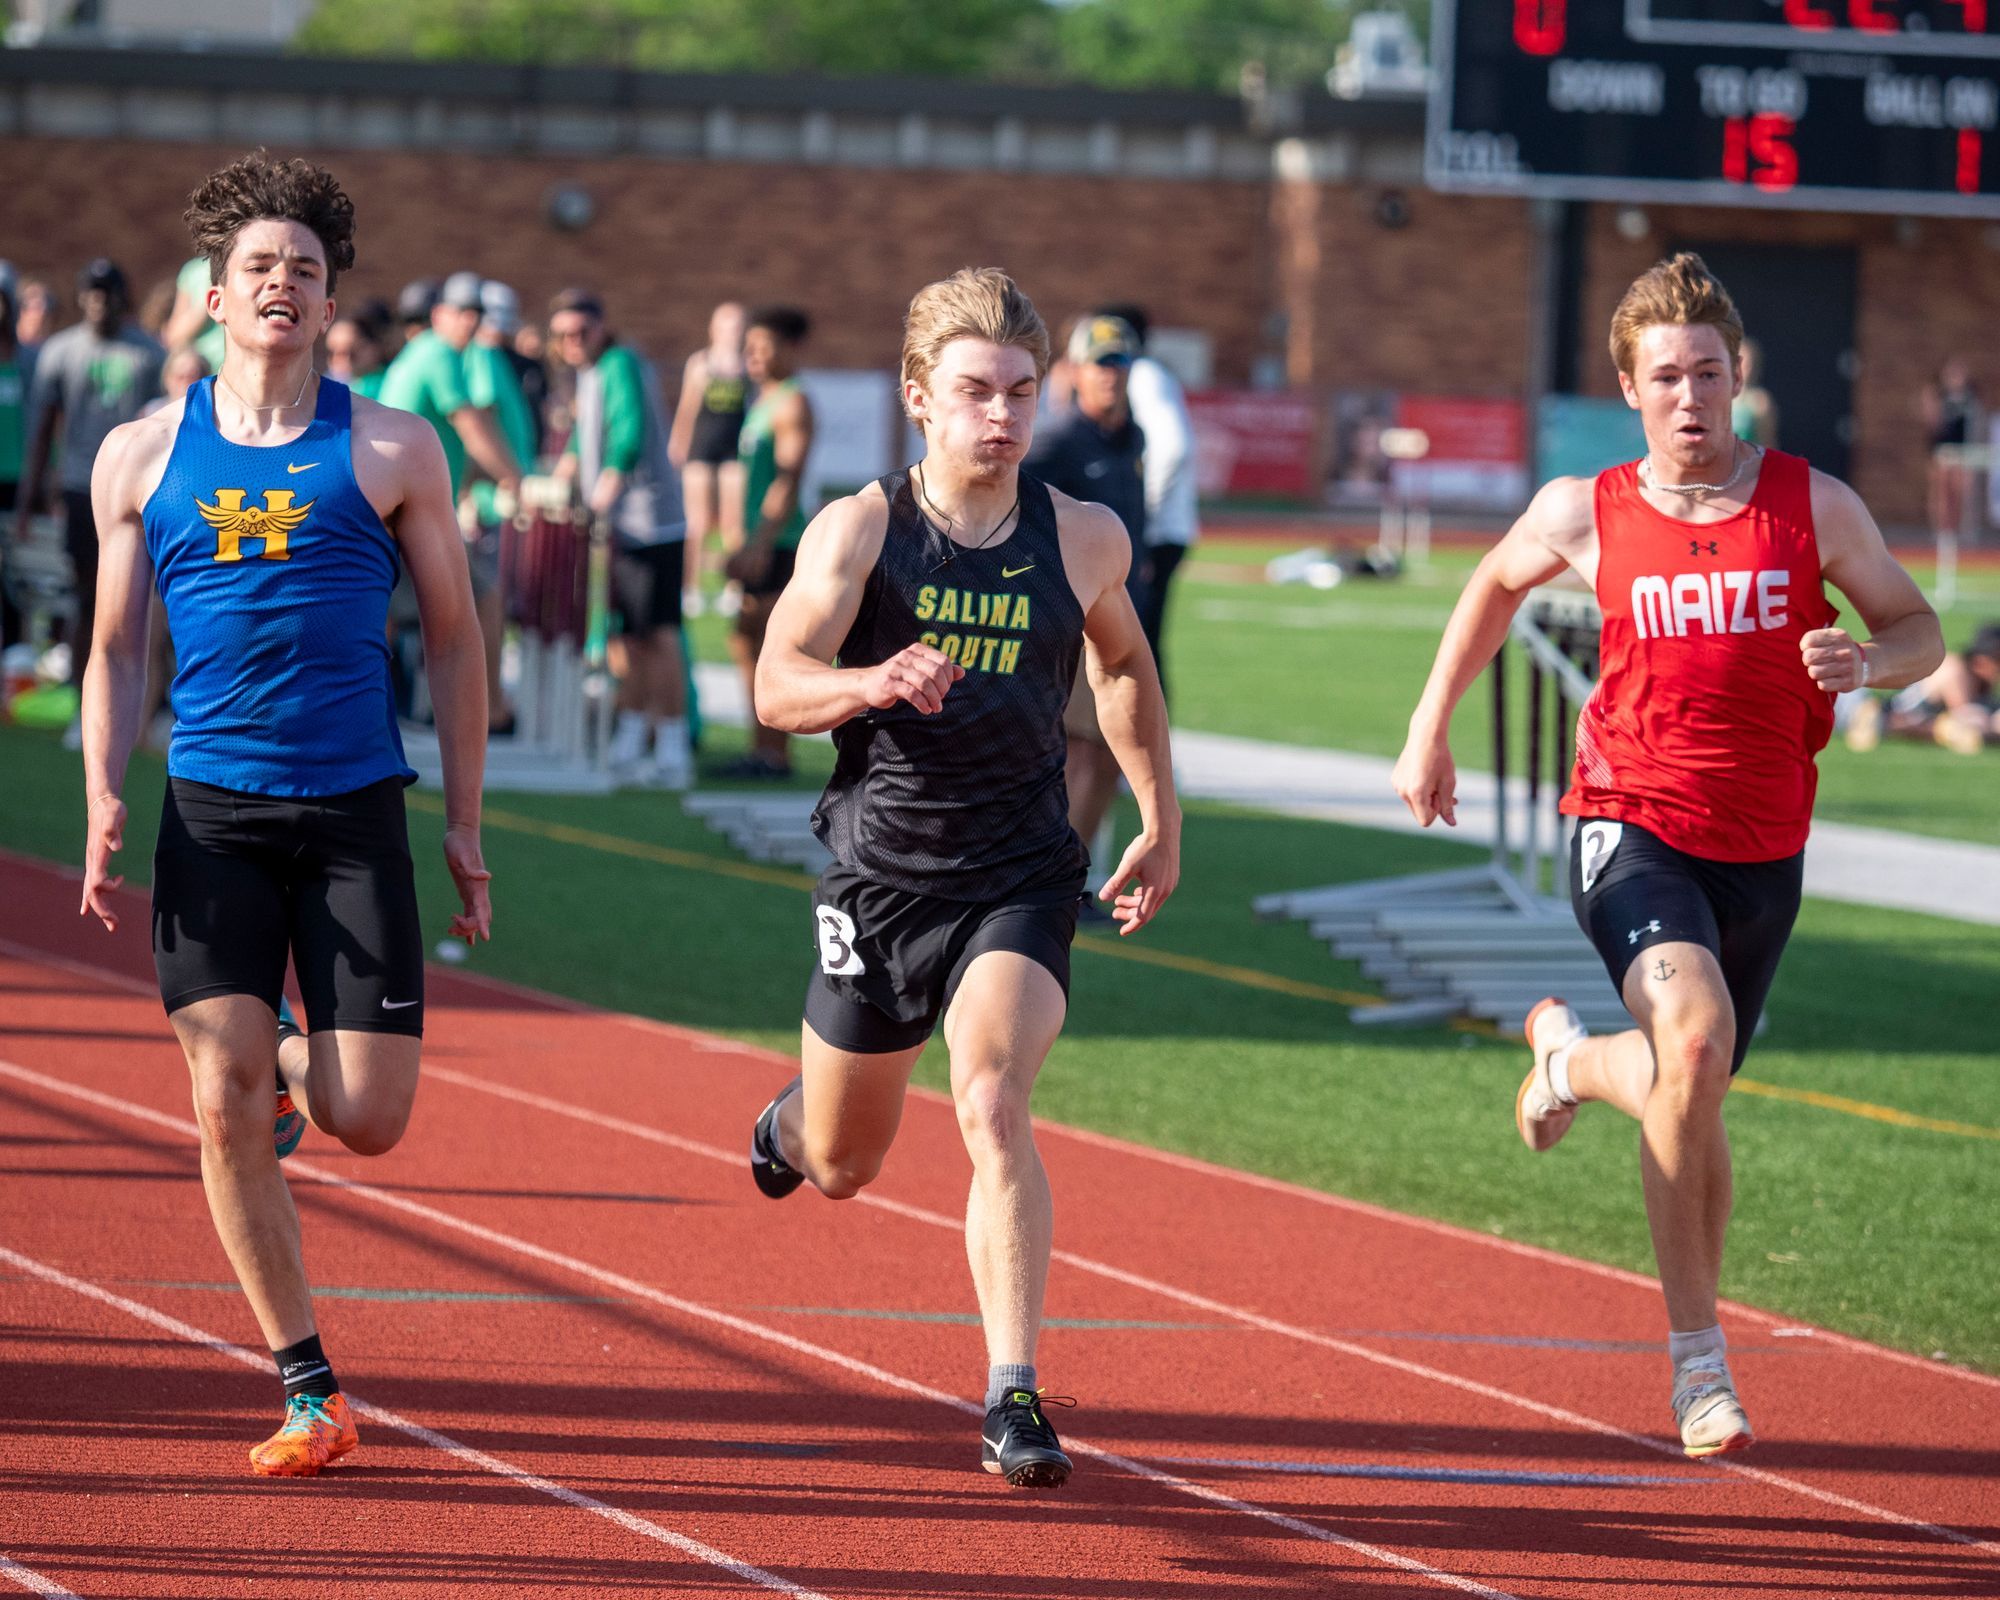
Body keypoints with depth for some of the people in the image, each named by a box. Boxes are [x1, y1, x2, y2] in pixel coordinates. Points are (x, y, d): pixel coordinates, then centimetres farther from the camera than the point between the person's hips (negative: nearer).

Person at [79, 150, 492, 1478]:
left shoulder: (391, 452, 4)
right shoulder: (143, 456, 7)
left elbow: (455, 642, 9)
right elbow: (117, 650, 13)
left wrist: (465, 823, 5)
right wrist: (105, 805, -1)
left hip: (357, 813, -1)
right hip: (211, 810, 1)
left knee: (368, 1121, -7)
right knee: (224, 1108, -9)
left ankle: (296, 1072, 31)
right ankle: (311, 1391, 2)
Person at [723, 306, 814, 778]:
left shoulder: (792, 404, -10)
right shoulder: (764, 404, 20)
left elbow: (788, 477, -19)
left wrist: (760, 542, -25)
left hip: (780, 542, -10)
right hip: (761, 543, 10)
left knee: (770, 646, -10)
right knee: (747, 645, 11)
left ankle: (775, 752, -9)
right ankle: (763, 748, 15)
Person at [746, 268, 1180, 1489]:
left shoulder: (1085, 541, -2)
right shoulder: (859, 530, -7)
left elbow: (1125, 666, 18)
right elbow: (776, 686, -13)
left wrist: (1161, 824, 21)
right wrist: (872, 684, -34)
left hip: (1020, 877, 0)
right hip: (882, 873, 1)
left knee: (994, 1102, -25)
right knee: (843, 1169, 15)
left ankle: (1016, 1396, -26)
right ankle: (795, 1117, 56)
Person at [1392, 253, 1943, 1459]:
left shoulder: (1814, 506, -2)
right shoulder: (1585, 514, -1)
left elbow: (1919, 630, 7)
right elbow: (1496, 586, 20)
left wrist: (1867, 659, -16)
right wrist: (1431, 730, 20)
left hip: (1761, 847, 3)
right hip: (1630, 826, -2)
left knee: (1697, 1097, 11)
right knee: (1694, 1038, -27)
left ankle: (1575, 1059, 49)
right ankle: (1698, 1353, -16)